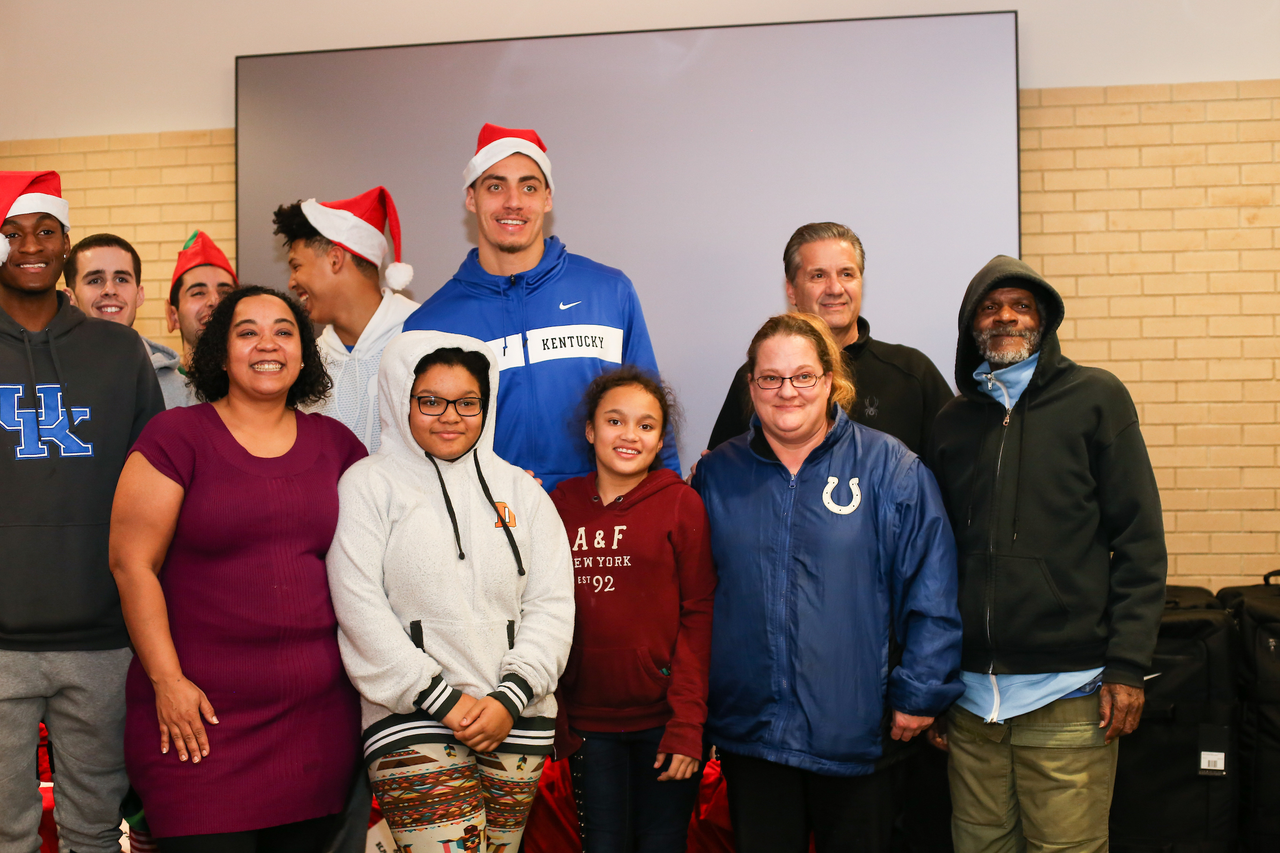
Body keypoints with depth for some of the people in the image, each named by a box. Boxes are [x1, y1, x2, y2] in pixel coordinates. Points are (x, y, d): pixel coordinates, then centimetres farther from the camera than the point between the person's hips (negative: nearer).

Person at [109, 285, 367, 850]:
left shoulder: (336, 443, 9)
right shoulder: (177, 436, -2)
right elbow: (132, 563, -5)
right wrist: (167, 680, -10)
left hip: (319, 714, 4)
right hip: (200, 716, -3)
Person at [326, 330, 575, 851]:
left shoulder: (520, 489, 12)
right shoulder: (368, 485, 3)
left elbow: (552, 604, 7)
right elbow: (360, 610, -6)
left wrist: (509, 699, -6)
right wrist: (443, 700, -9)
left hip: (517, 718, 4)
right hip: (413, 720, -3)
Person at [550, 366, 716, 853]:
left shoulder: (681, 504, -3)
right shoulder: (562, 503, 5)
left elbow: (699, 616, -5)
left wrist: (687, 721, -11)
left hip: (663, 719, -2)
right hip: (589, 720, 2)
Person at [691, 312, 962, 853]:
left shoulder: (889, 467, -4)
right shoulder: (717, 474, 5)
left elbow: (931, 589, -4)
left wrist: (920, 692, -7)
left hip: (856, 730, -2)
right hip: (748, 729, 2)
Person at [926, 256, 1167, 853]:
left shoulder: (1096, 399, 2)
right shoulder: (953, 421, 12)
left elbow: (1139, 540, -2)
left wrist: (1127, 666, -8)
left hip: (1067, 695, -3)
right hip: (970, 696, 3)